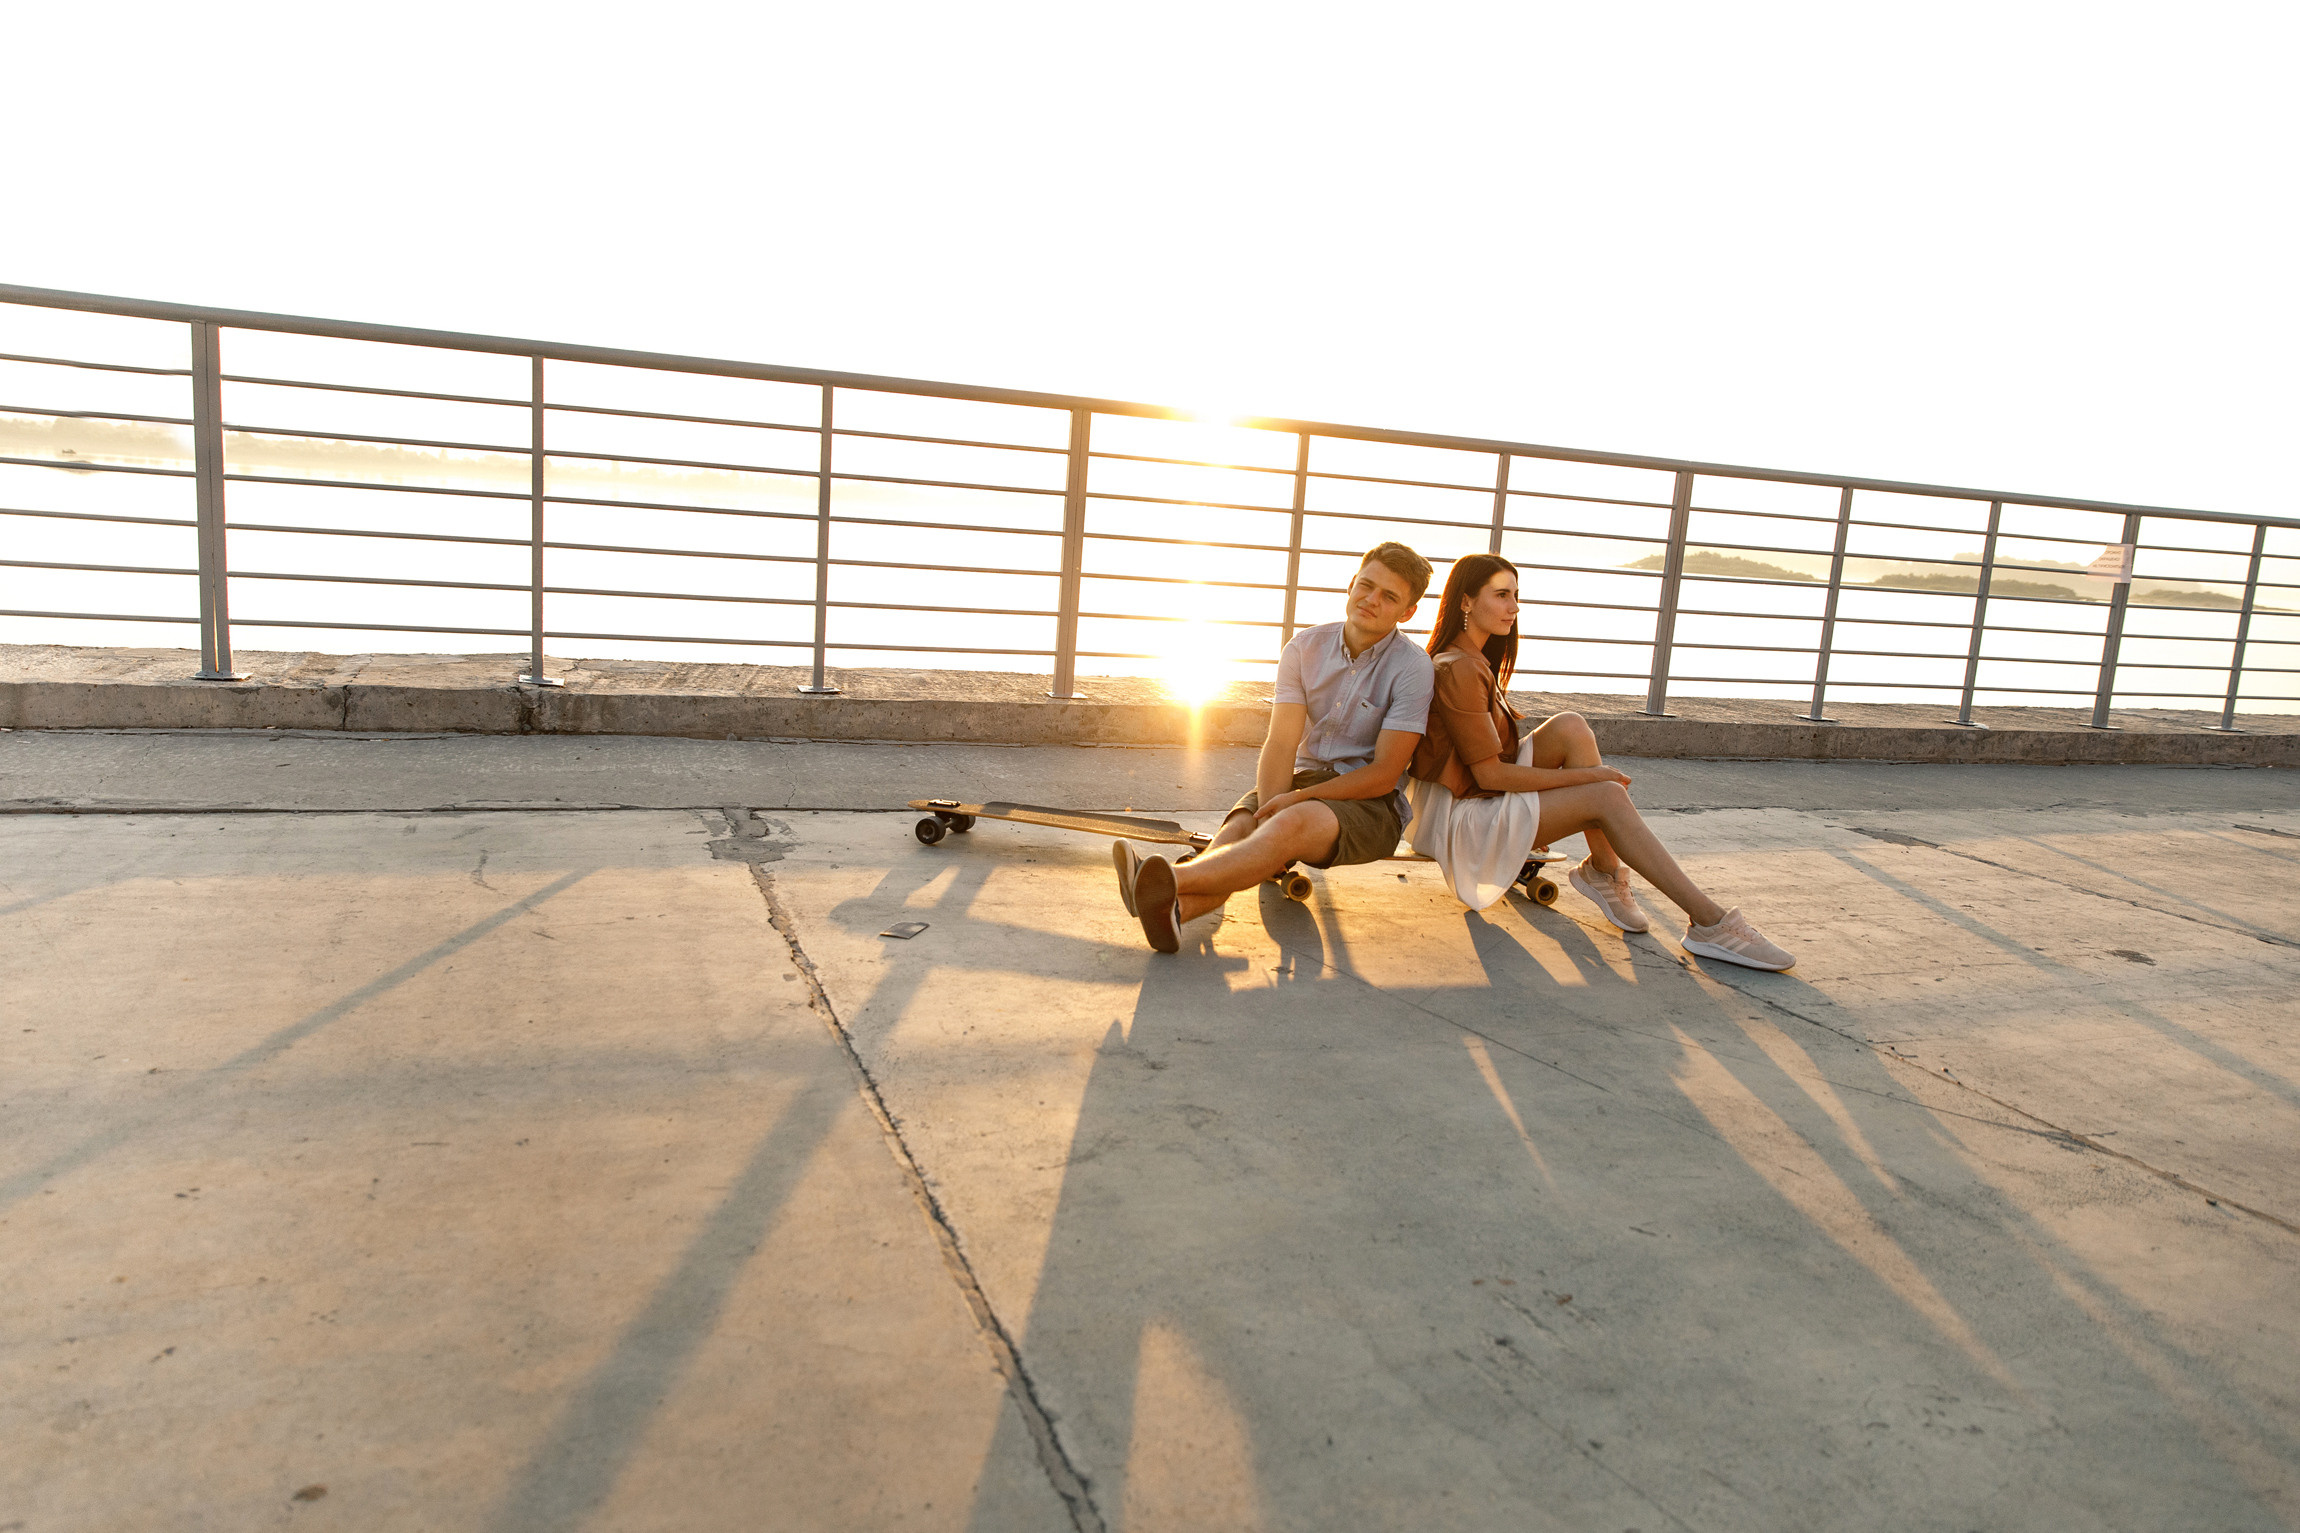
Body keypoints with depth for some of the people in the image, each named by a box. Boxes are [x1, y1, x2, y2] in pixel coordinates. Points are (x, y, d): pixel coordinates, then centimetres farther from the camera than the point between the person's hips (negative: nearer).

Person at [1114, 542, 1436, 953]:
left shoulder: (1412, 668, -9)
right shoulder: (1306, 647, 2)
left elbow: (1384, 775, -12)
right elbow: (1281, 744, -7)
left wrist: (1298, 799, -20)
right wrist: (1267, 816, -24)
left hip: (1370, 803, -4)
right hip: (1304, 780, 5)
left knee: (1296, 823, -35)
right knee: (1239, 826, -27)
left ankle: (1171, 881, -58)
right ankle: (1176, 907, -58)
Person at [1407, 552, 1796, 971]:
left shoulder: (1472, 661, 13)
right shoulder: (1459, 670, -20)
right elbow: (1490, 775, -21)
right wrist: (1587, 775, -15)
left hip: (1478, 797, 9)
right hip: (1459, 818, -9)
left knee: (1571, 727, -9)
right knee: (1606, 797, -19)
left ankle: (1604, 871, -6)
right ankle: (1709, 921, -18)